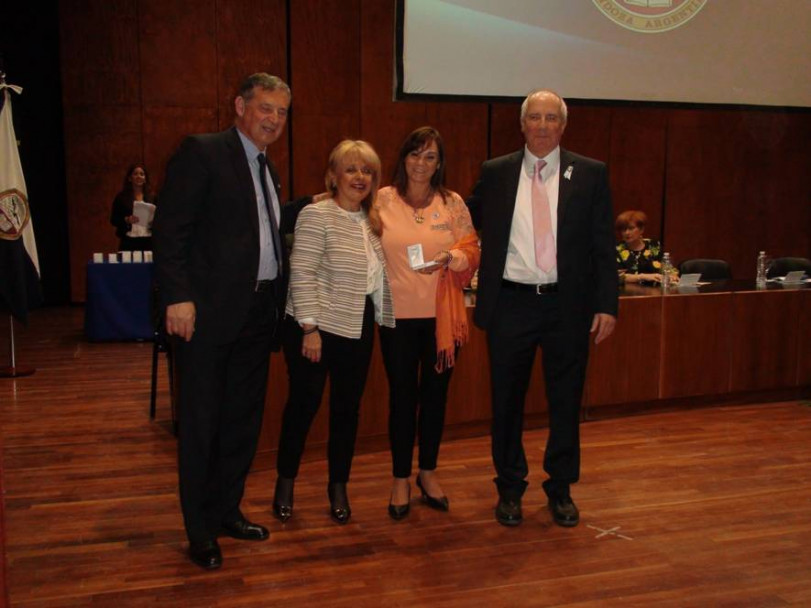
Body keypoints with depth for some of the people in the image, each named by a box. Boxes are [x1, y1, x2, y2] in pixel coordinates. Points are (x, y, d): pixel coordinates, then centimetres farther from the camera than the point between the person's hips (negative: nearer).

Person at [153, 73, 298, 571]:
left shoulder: (267, 168, 18)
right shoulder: (201, 152, -7)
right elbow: (171, 228, -13)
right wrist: (178, 296, -20)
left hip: (258, 311, 8)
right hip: (210, 311, -8)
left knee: (244, 419, 15)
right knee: (202, 422, 3)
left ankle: (227, 511, 31)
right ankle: (201, 532, 16)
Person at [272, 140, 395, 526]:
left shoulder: (371, 220, 12)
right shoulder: (317, 215, -10)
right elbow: (302, 274, -15)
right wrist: (310, 328, -18)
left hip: (358, 328, 6)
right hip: (317, 326, -6)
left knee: (347, 407, 11)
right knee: (304, 404, 5)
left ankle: (338, 487, 24)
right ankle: (285, 482, 23)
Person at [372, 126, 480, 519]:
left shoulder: (453, 202, 3)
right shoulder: (384, 199, 1)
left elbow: (472, 250, 2)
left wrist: (450, 258, -16)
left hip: (442, 316, 2)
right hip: (398, 314, -1)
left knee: (435, 393, 11)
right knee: (402, 396, 5)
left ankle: (427, 472, 29)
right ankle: (401, 479, 20)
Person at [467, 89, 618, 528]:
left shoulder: (590, 174, 3)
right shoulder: (495, 173, 4)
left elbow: (603, 245, 1)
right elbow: (469, 223, 16)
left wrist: (607, 304, -4)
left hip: (568, 304, 0)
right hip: (510, 304, 0)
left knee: (566, 402, 10)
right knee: (507, 402, 9)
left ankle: (560, 490, 27)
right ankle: (510, 489, 26)